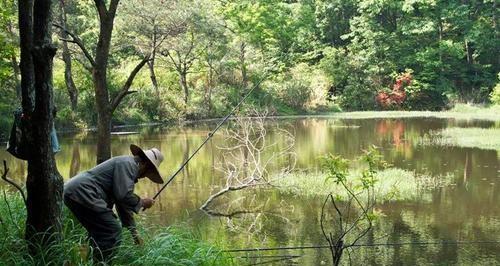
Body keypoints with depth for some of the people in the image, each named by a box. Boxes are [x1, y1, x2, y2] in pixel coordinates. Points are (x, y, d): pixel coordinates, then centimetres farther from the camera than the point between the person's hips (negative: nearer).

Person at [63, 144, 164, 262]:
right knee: (113, 233, -8)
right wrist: (142, 202, 1)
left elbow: (123, 204, 29)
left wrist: (134, 233, 30)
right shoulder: (128, 164, -6)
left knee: (99, 233, 21)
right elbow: (124, 195, -19)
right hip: (81, 192, -11)